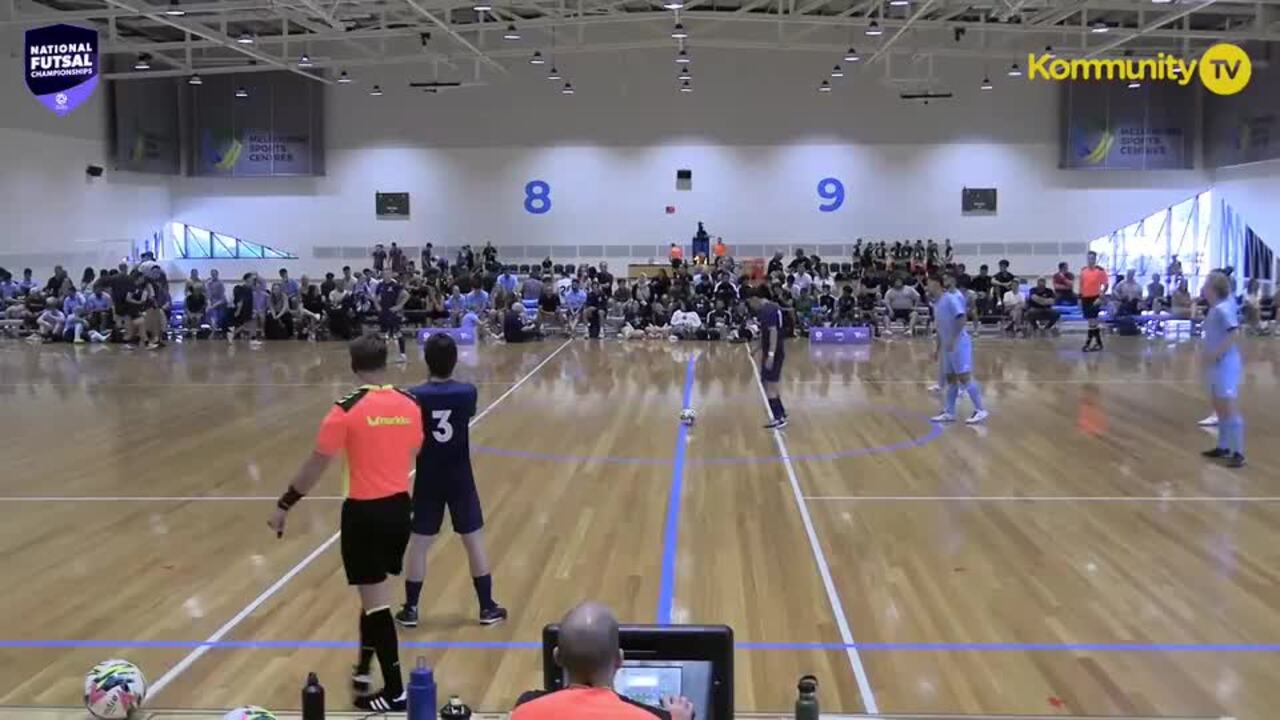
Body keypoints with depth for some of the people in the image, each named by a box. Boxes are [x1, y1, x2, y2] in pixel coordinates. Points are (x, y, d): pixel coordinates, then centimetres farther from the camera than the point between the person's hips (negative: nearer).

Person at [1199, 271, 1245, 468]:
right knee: (1220, 408, 18)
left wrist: (1216, 354, -26)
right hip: (1217, 365, 10)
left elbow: (1235, 333, -27)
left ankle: (1238, 453, -5)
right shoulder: (1216, 308, 11)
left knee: (1230, 408, -8)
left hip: (1226, 364, -10)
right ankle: (1223, 447, 28)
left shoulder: (1223, 309, -19)